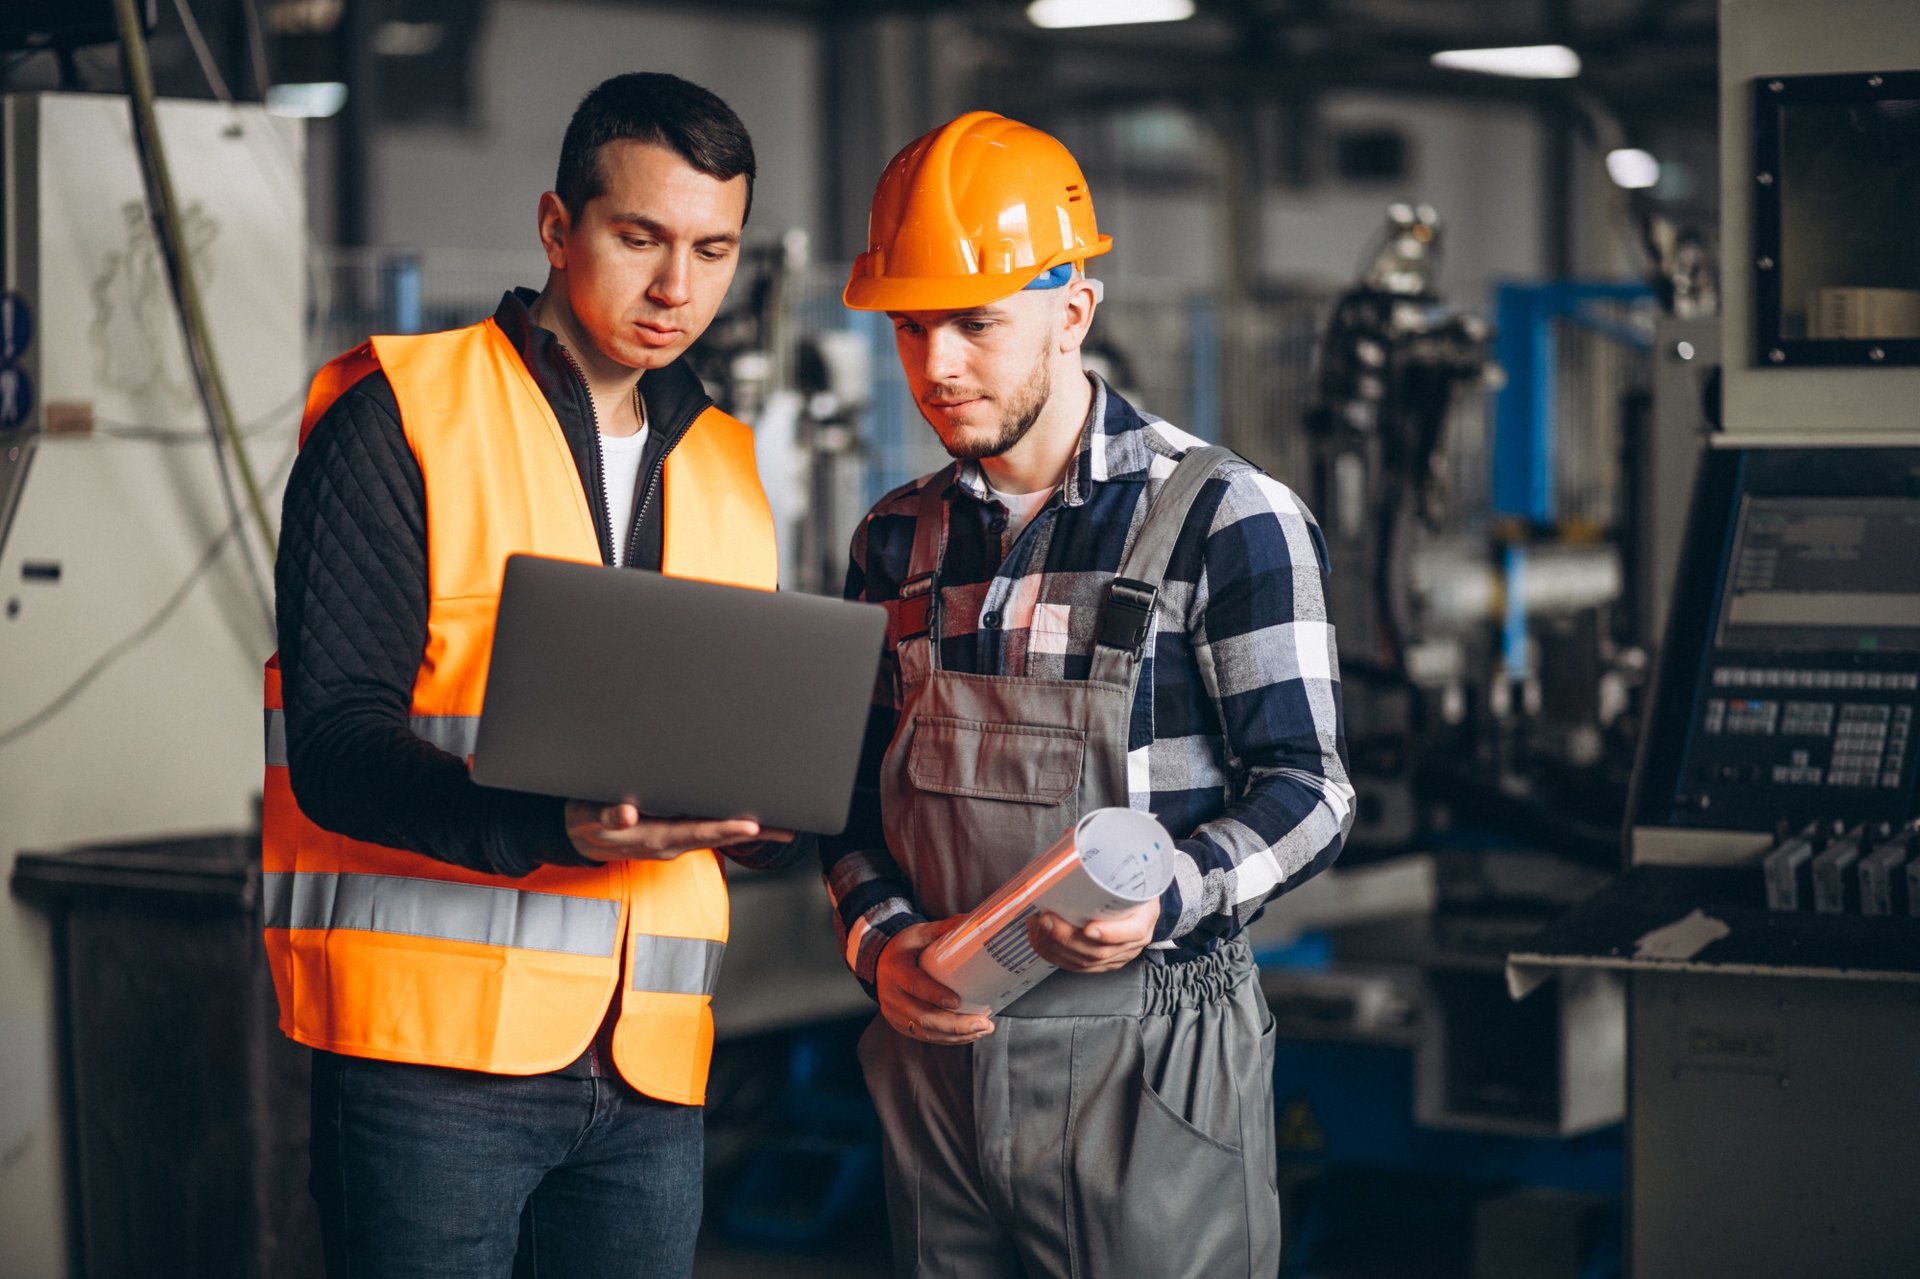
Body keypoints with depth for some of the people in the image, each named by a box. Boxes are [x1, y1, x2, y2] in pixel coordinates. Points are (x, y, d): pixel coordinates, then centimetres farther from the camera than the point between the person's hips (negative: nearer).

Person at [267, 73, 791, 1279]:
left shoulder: (727, 469, 17)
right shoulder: (400, 418, -1)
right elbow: (333, 743, -10)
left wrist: (762, 813, -3)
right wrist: (549, 830, -26)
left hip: (649, 1062, 5)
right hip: (434, 1041, -5)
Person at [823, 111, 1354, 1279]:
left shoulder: (1227, 519, -6)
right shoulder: (899, 539, 12)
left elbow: (1305, 789, -7)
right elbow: (857, 783, 15)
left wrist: (1168, 900, -24)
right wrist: (879, 937, -4)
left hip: (1147, 1066, -5)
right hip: (938, 1042, 5)